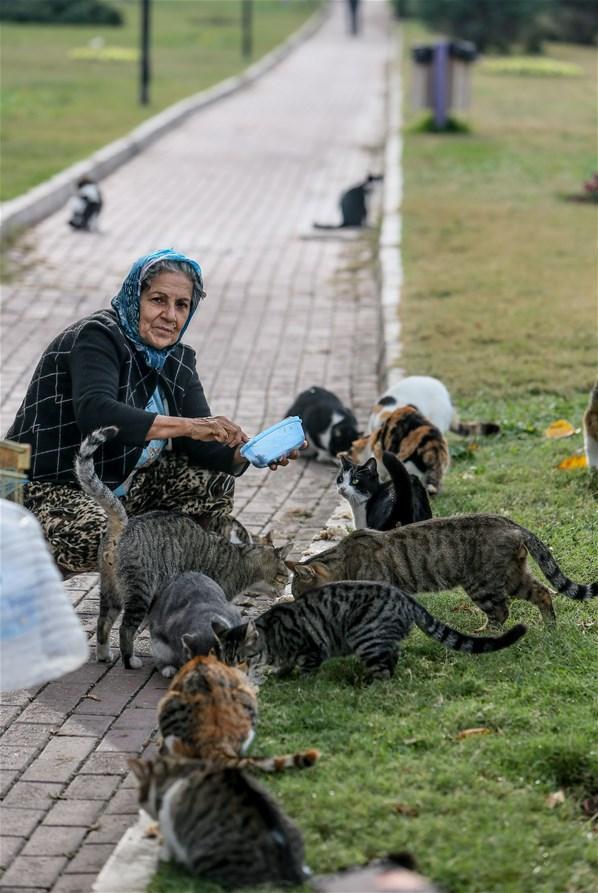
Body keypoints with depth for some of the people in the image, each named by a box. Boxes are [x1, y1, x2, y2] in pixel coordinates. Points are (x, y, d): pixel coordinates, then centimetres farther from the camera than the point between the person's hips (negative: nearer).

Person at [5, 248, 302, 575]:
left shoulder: (177, 360, 5)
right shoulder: (97, 338, -19)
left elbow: (201, 446, -3)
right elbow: (95, 413, -38)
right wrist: (185, 425, -42)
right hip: (47, 487, -8)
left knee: (215, 481, 0)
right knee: (100, 538, -36)